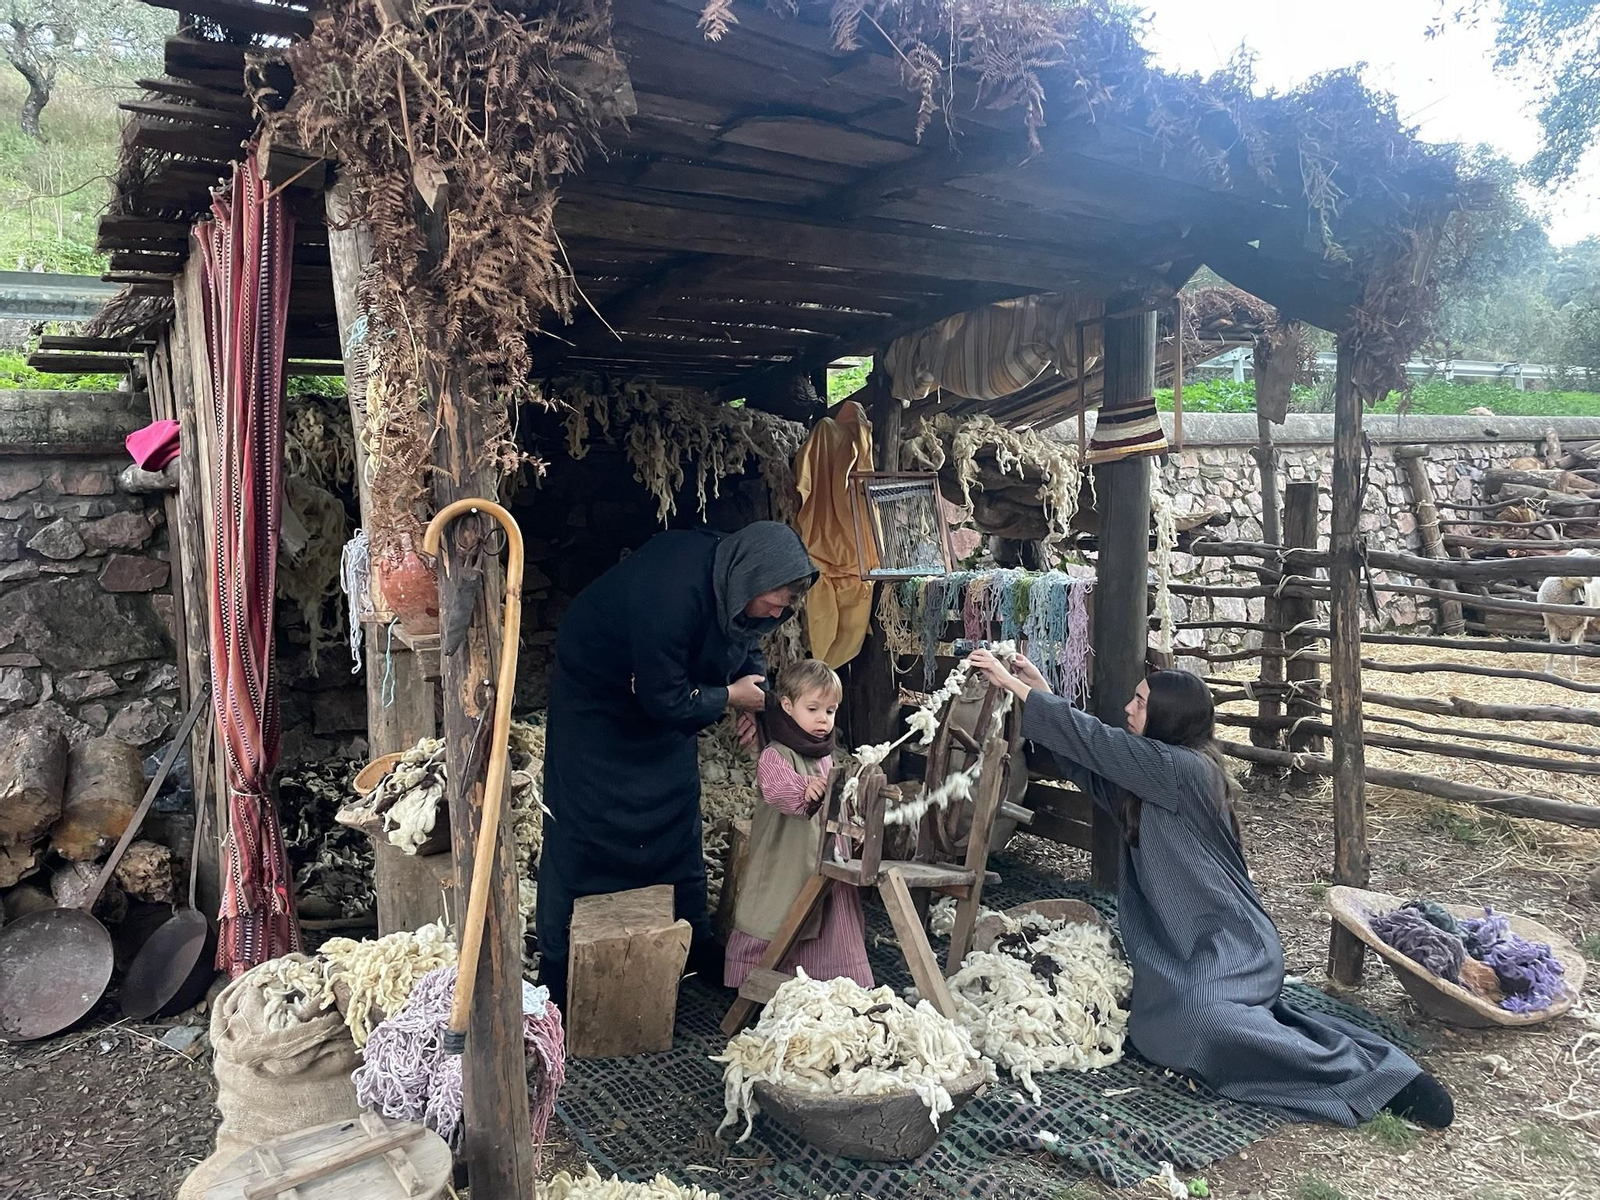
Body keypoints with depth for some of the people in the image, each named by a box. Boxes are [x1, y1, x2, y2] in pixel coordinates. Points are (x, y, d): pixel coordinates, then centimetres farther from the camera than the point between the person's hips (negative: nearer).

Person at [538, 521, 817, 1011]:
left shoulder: (732, 579, -15)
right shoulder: (672, 591, -39)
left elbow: (747, 645, 4)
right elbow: (664, 699, -33)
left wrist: (756, 695, -16)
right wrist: (730, 697, -20)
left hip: (664, 698, 8)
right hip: (595, 699, -7)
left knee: (677, 819, 10)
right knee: (582, 829, -4)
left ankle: (696, 944, 23)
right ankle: (558, 970, 7)